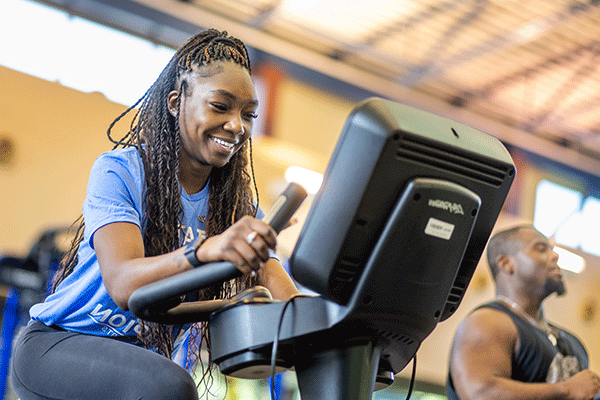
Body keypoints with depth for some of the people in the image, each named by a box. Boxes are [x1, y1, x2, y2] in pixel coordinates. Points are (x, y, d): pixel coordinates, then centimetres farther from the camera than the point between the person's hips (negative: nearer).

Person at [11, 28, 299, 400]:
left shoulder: (240, 209, 1)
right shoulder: (119, 171, -13)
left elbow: (286, 299, -11)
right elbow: (122, 285, -30)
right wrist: (205, 251, -49)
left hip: (146, 362, 5)